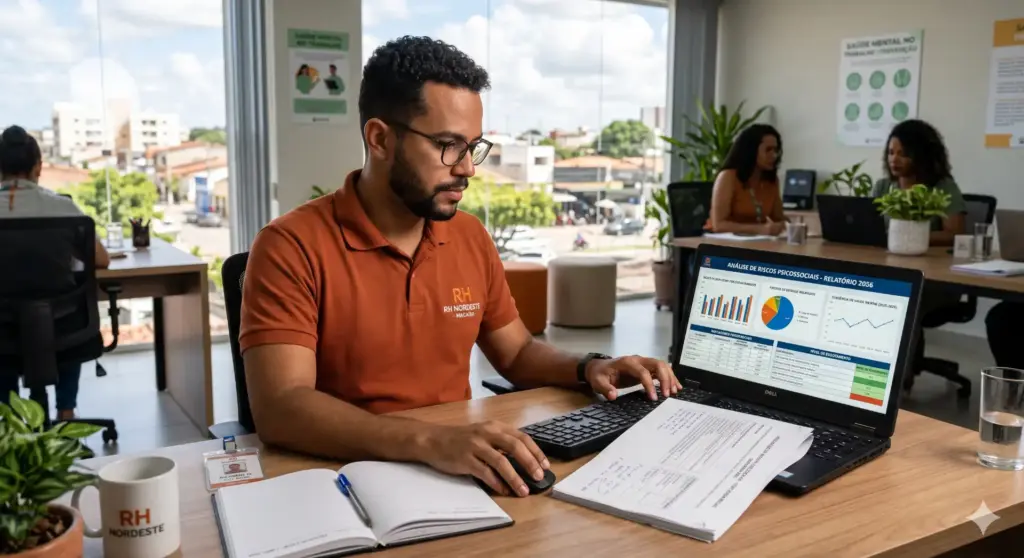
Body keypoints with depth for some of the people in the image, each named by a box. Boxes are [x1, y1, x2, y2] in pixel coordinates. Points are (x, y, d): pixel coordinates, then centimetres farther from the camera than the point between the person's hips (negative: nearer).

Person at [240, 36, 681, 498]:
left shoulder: (471, 237, 5)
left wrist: (588, 368, -3)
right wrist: (429, 441, -35)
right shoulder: (292, 248, -13)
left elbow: (517, 353, 17)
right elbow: (280, 409, -23)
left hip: (456, 473, 5)